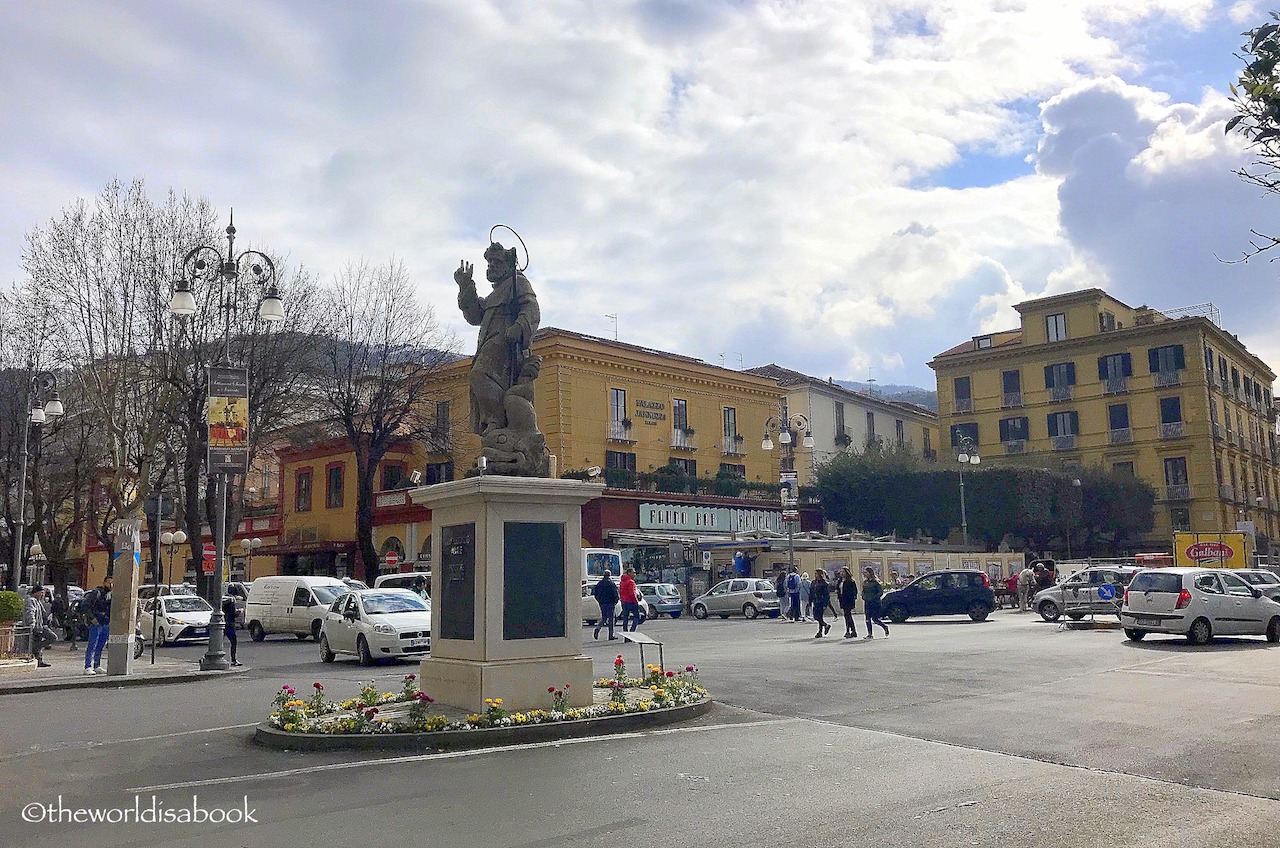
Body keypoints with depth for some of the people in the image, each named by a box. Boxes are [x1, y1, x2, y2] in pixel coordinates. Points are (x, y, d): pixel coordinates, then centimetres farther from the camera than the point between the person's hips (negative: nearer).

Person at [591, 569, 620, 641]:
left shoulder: (599, 583, 7)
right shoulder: (612, 584, -9)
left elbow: (595, 594, 10)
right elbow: (615, 594, -12)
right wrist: (615, 601, 2)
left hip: (602, 603, 5)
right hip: (610, 603, -5)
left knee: (603, 617, 16)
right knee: (610, 619, 2)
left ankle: (597, 628, -9)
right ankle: (611, 635, 5)